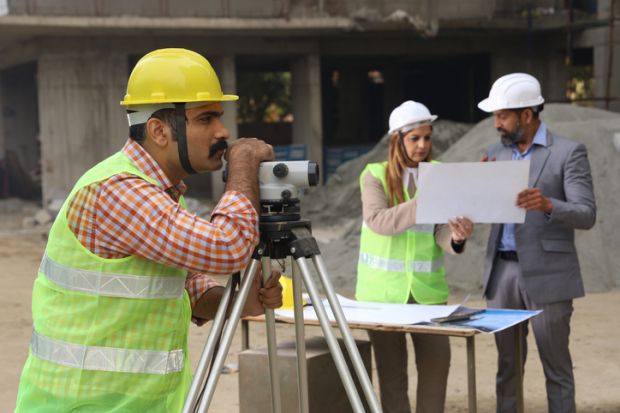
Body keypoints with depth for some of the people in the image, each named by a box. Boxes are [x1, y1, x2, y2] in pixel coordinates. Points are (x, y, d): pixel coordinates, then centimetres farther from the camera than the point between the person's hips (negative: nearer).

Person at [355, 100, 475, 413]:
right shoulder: (375, 175, -3)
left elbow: (441, 232, -5)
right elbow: (378, 221, -20)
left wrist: (456, 237, -29)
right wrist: (424, 202, -31)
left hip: (428, 287, 2)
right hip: (383, 288, -2)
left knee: (437, 361, -2)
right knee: (391, 368, 3)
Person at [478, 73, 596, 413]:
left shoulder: (568, 152, -6)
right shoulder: (496, 154, 11)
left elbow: (587, 215, -13)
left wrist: (547, 205, -31)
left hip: (546, 274, -5)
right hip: (502, 271, 5)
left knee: (555, 366, 2)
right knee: (507, 364, 11)